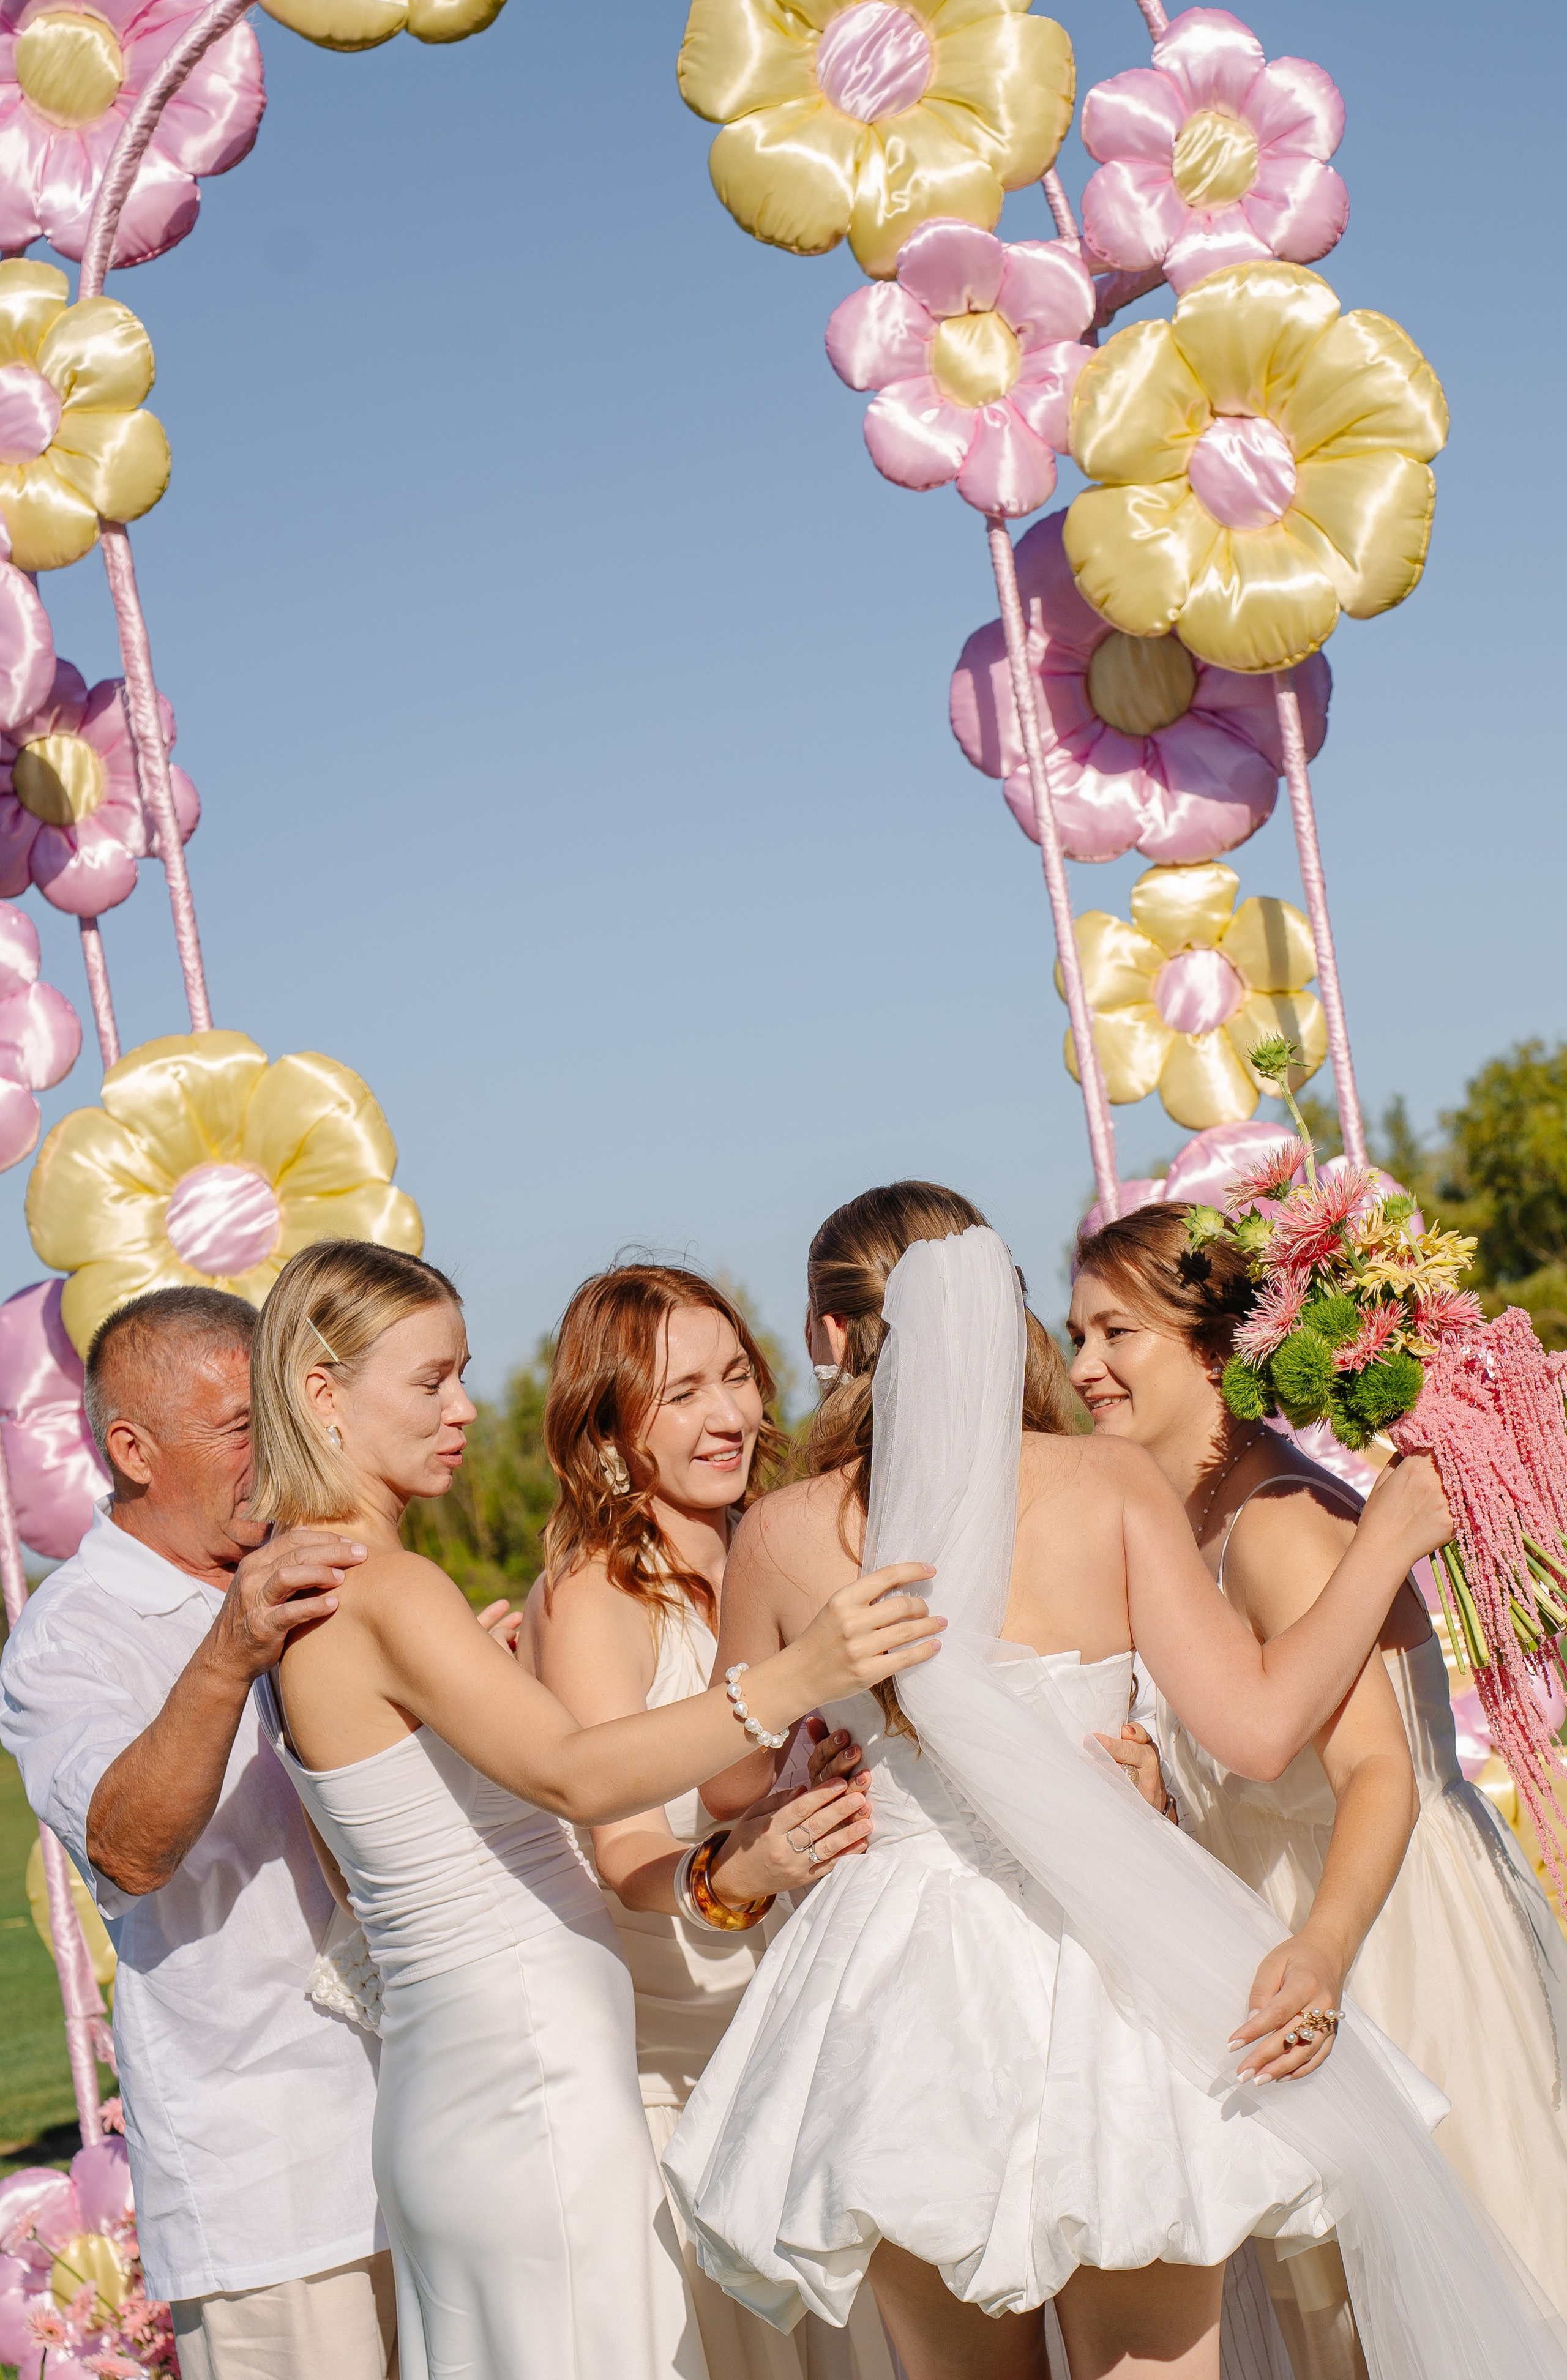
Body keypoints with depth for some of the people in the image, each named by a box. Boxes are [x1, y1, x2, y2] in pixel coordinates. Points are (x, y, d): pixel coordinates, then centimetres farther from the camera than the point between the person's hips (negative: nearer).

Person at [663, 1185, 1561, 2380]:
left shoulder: (782, 1535, -2)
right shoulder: (1111, 1483, -4)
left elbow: (731, 1788, 11)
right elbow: (1257, 1724, -10)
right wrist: (1387, 1539, 2)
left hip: (903, 1997, 1)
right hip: (1104, 1976, 0)